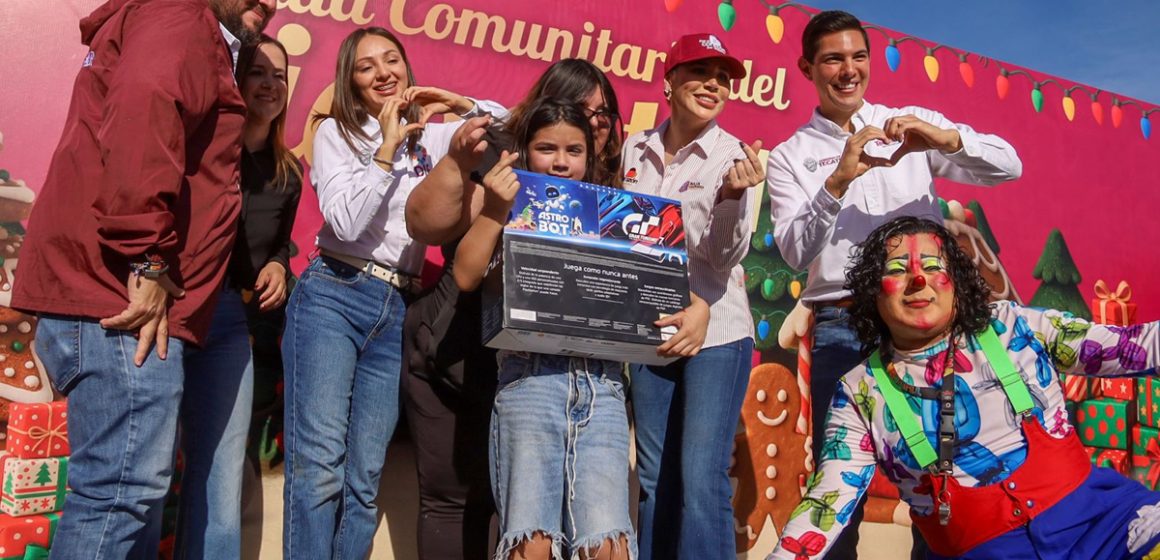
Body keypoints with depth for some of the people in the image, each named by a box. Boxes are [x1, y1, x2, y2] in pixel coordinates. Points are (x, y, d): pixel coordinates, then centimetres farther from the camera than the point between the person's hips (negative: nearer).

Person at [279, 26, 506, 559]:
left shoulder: (433, 137, 14)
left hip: (397, 309, 4)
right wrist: (387, 147, -8)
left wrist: (461, 105, 4)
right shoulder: (335, 133, 5)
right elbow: (345, 222, -9)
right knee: (319, 464, -14)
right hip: (332, 295, -3)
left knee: (364, 477, 4)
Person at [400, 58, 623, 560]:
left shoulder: (608, 189, 7)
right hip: (453, 356, -3)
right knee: (453, 497, 4)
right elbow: (424, 227, -14)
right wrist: (456, 163, -30)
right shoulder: (500, 156, -6)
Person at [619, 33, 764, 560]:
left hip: (716, 332, -4)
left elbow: (725, 256, -15)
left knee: (702, 481, -7)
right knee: (654, 477, 12)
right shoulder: (635, 149, 4)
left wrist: (732, 196, -32)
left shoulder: (734, 156, -8)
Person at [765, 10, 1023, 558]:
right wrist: (839, 180, -21)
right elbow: (795, 252, -7)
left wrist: (945, 138, -17)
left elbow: (1008, 166, 2)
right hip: (841, 328, -1)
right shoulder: (790, 157, 6)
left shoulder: (914, 124, 10)